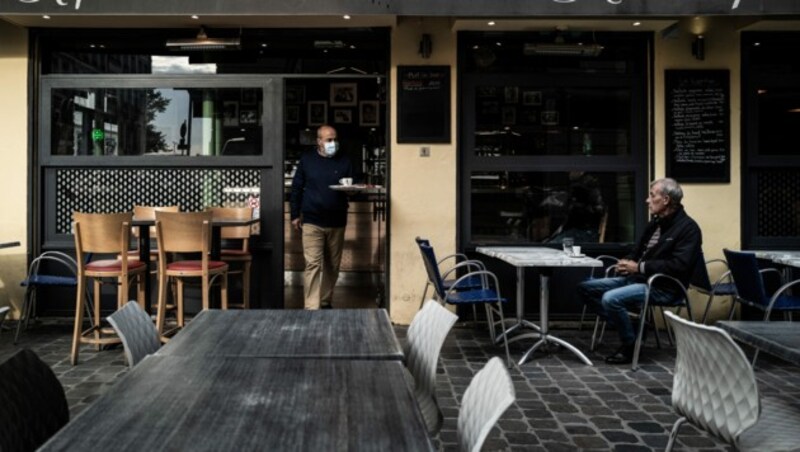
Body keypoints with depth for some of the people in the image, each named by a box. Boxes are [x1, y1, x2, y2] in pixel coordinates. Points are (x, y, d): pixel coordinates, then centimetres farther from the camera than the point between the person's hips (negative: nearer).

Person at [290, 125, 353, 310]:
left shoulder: (344, 161, 5)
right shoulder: (307, 159, 1)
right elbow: (296, 187, 6)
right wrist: (295, 215, 4)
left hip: (337, 222, 3)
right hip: (312, 221, -3)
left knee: (333, 265, 11)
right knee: (313, 264, -10)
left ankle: (326, 302, 27)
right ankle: (312, 308, -10)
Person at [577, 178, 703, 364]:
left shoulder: (688, 228, -12)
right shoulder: (655, 223, 14)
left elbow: (679, 266, -22)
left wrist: (639, 267, -20)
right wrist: (626, 262, -2)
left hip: (663, 287, -9)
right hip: (637, 278, 9)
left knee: (611, 298, -30)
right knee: (585, 287, 1)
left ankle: (630, 346, -11)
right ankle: (622, 324, 2)